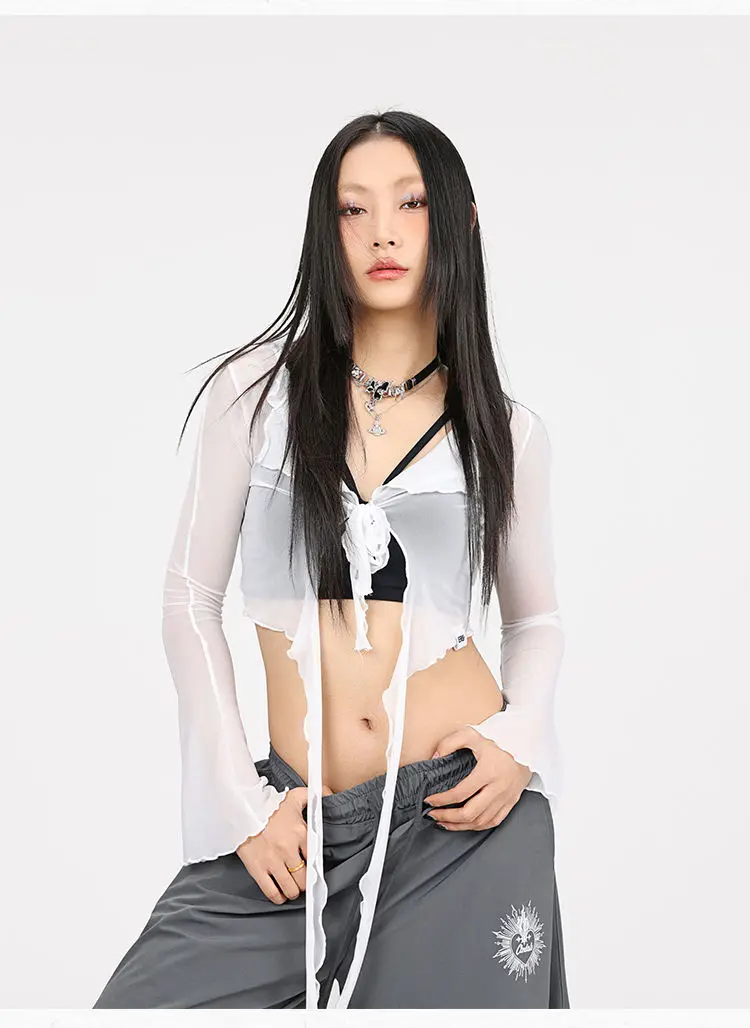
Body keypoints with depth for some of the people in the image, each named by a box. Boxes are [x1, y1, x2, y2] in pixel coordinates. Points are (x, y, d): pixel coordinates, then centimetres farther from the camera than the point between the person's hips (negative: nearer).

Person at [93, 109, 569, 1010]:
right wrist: (242, 802, -4)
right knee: (144, 1001, -7)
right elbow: (190, 599, 2)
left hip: (465, 815, 1)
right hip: (297, 821, 0)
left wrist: (520, 740, -4)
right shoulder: (258, 387, 0)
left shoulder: (505, 430, 5)